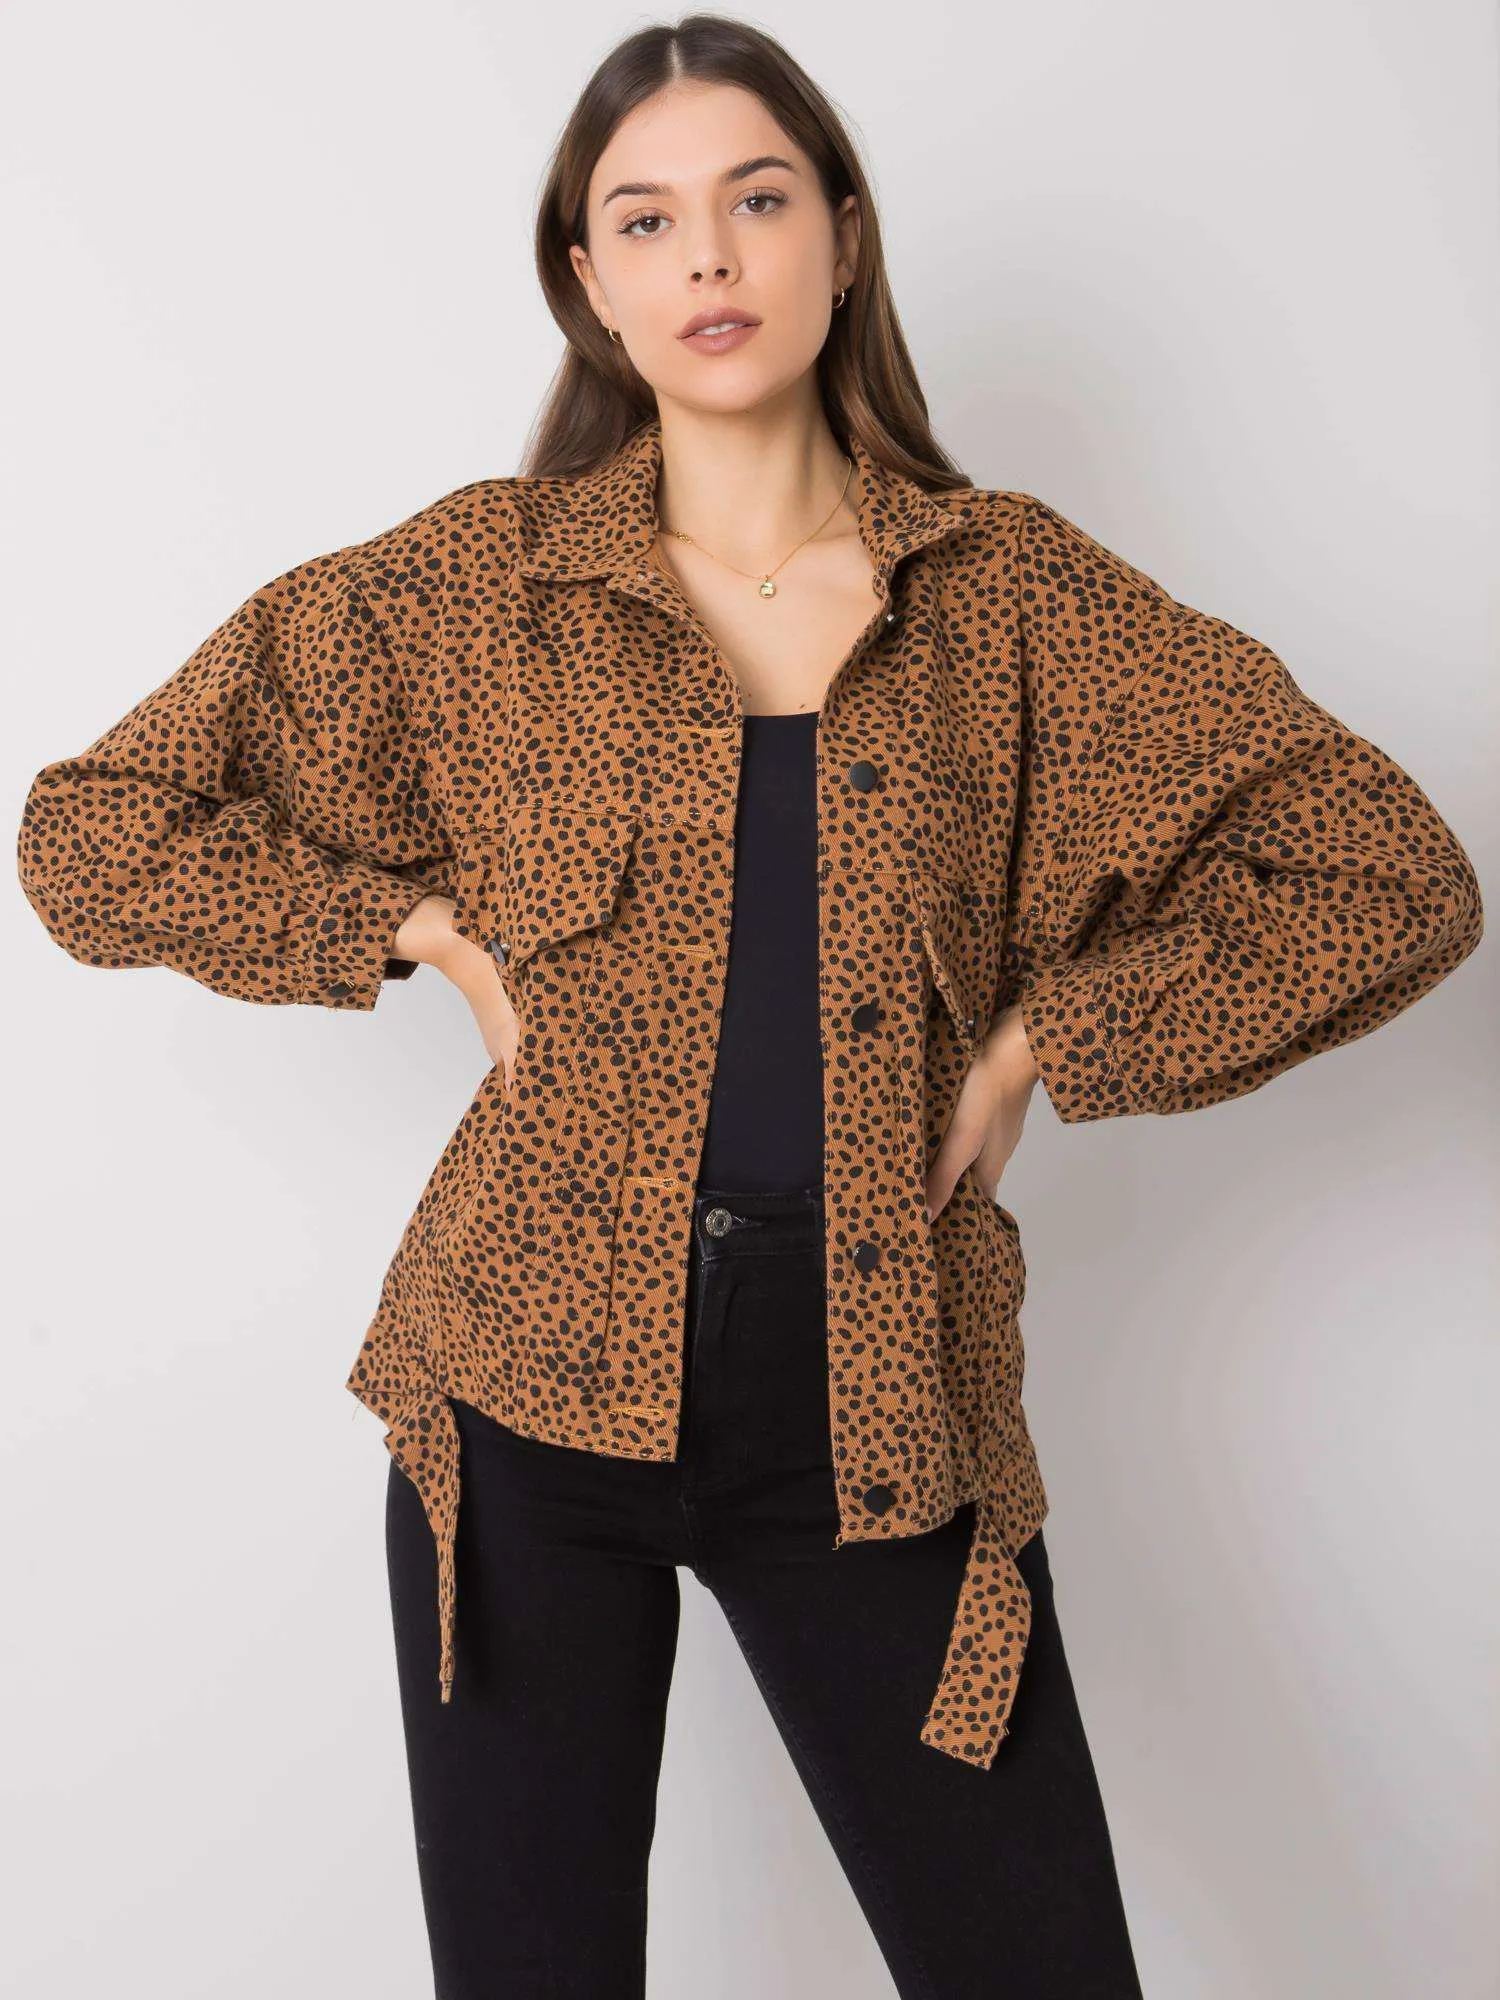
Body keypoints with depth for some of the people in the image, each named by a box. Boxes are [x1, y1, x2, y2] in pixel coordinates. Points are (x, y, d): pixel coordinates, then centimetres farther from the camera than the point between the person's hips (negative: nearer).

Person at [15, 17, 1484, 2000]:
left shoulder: (1013, 589, 2)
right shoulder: (473, 586, 1)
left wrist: (1043, 1040, -3)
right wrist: (430, 927, -4)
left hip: (882, 1407, 1)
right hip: (538, 1385, 0)